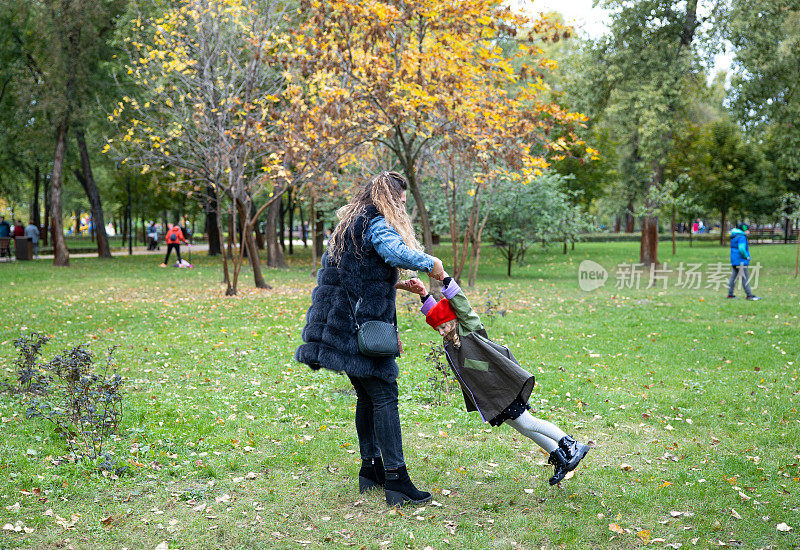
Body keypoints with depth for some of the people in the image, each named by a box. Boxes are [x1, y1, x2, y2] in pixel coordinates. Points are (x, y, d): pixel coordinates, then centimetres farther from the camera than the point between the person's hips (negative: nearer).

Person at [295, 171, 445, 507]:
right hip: (362, 326, -10)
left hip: (341, 324, 10)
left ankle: (370, 469, 22)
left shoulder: (347, 226, 21)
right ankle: (395, 479, -9)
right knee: (384, 396, -9)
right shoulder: (376, 225, -10)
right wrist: (430, 264, -18)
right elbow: (396, 252, -30)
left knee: (367, 396, 15)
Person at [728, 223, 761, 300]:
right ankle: (749, 295, -5)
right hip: (740, 261, -10)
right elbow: (741, 249, -26)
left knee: (734, 276, 11)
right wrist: (747, 257, -12)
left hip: (734, 261, 10)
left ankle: (730, 294, 14)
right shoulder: (742, 237, -16)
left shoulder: (734, 236, 11)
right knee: (745, 277, -6)